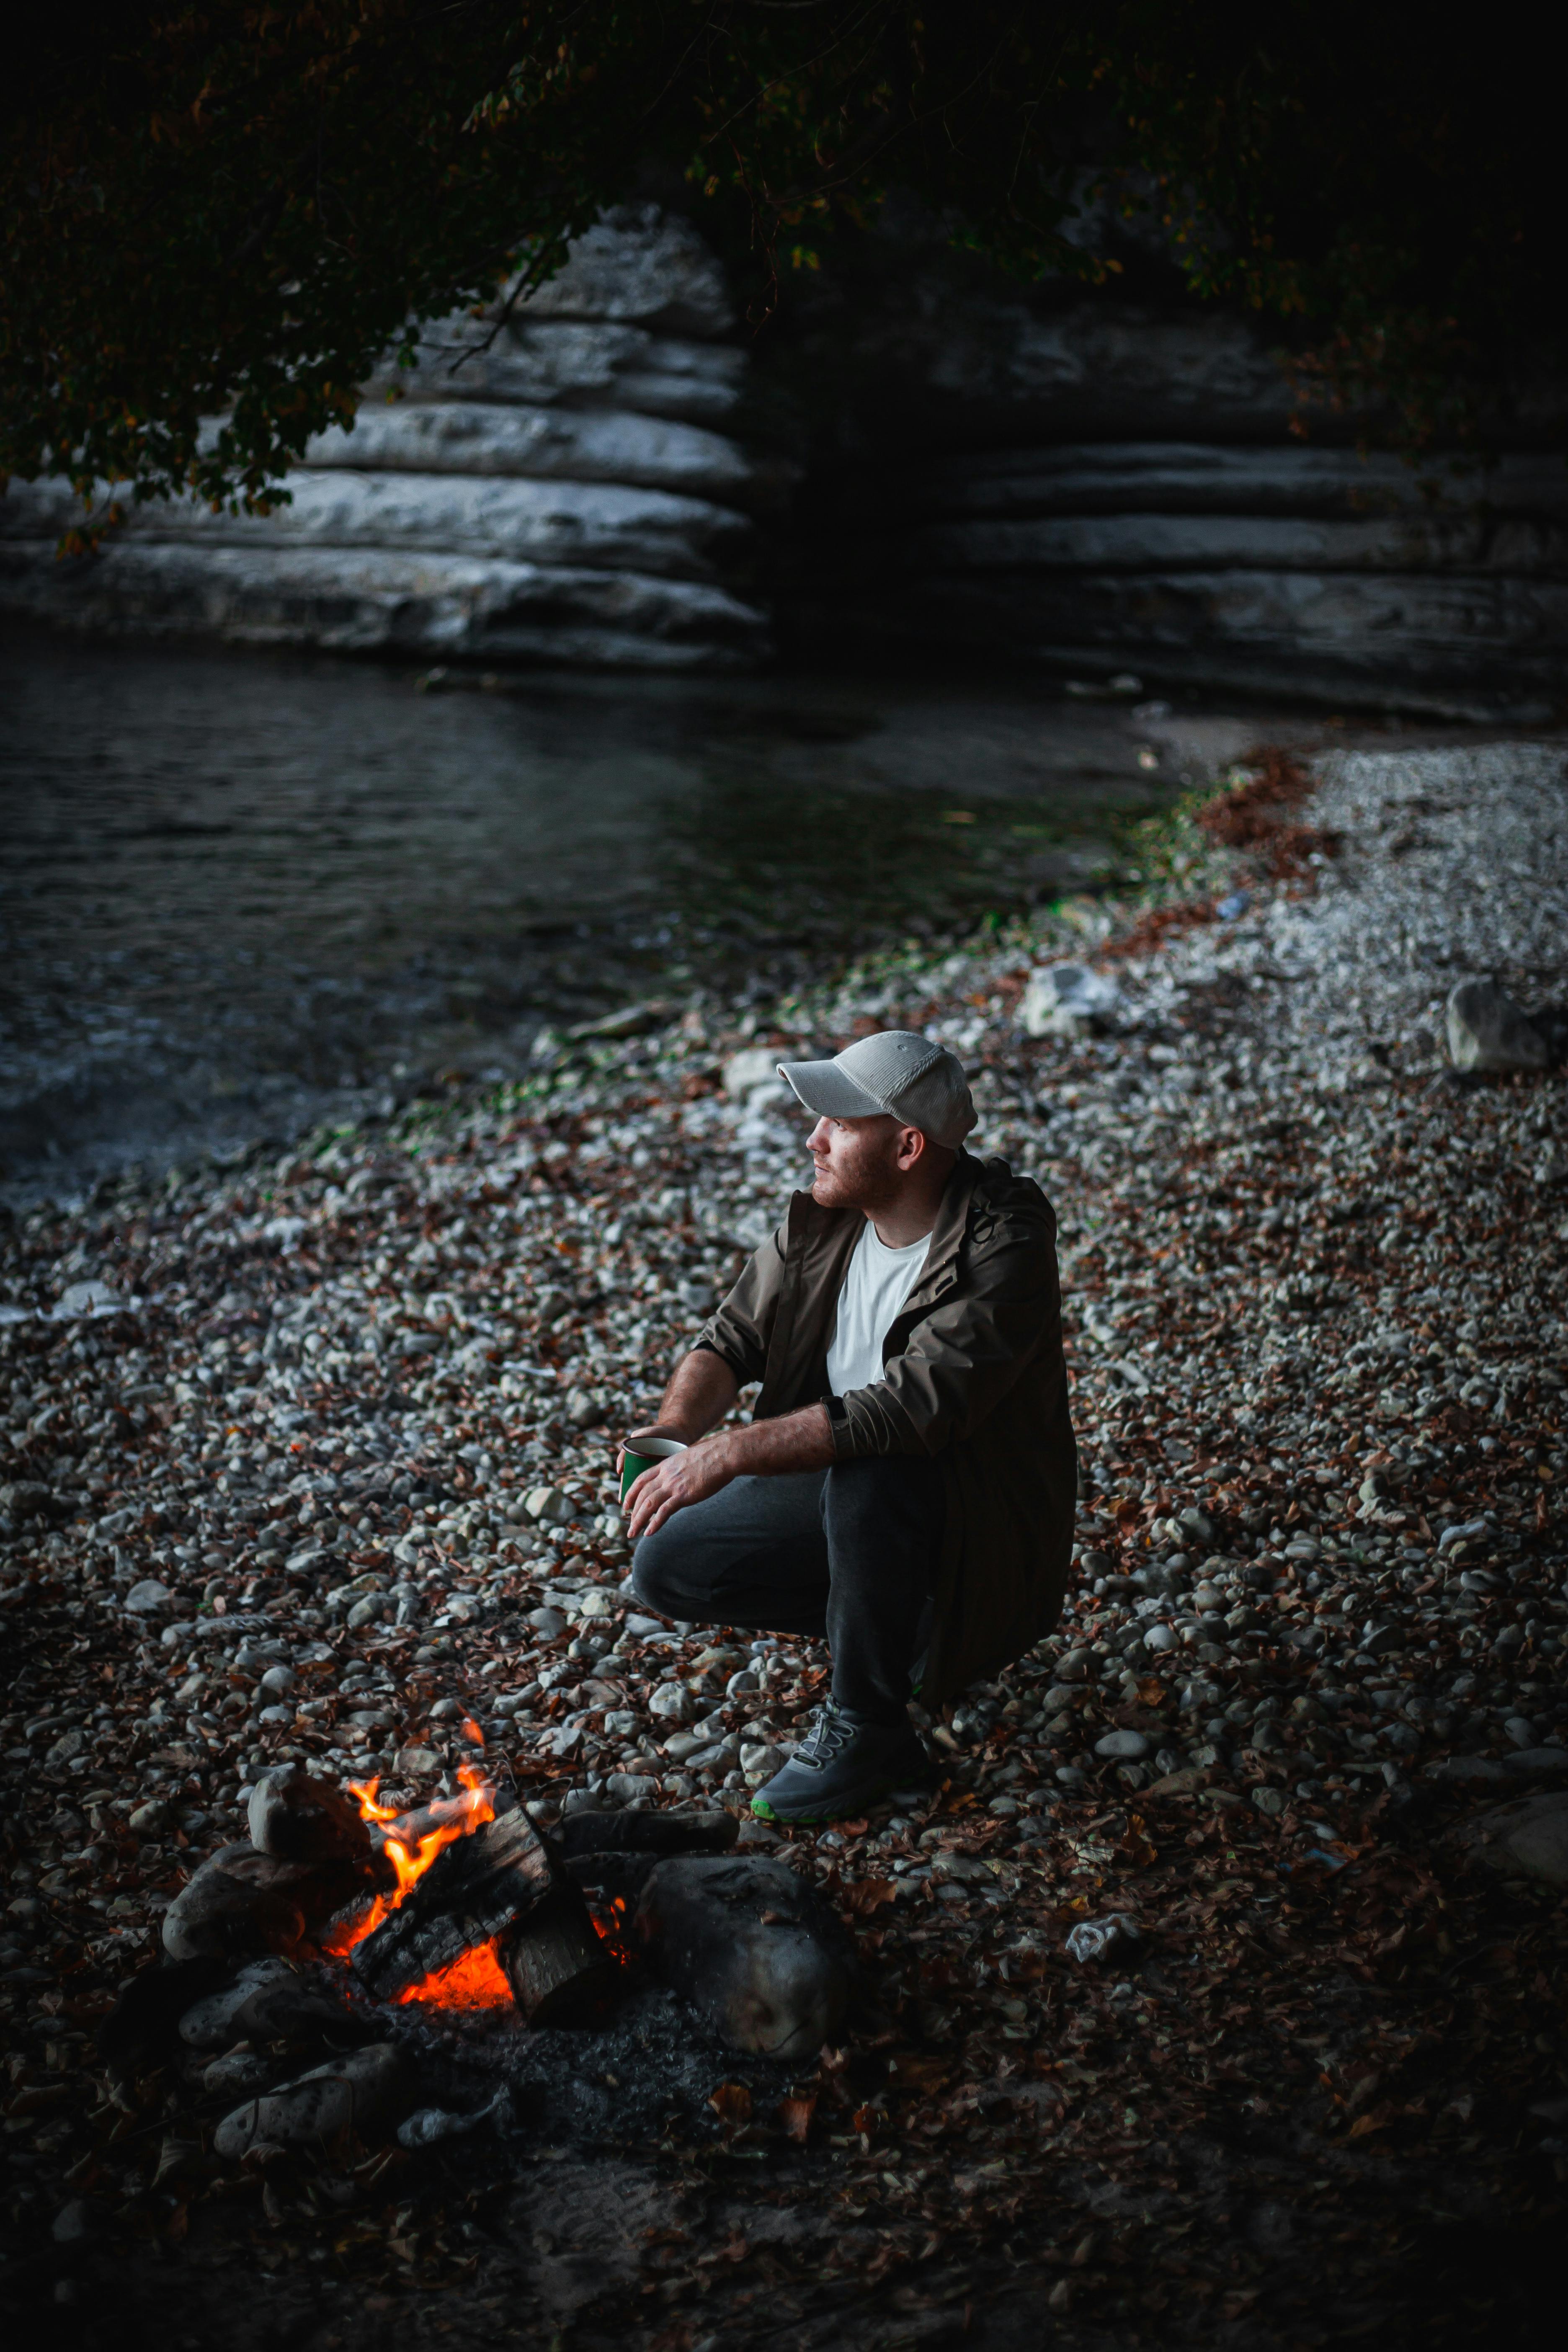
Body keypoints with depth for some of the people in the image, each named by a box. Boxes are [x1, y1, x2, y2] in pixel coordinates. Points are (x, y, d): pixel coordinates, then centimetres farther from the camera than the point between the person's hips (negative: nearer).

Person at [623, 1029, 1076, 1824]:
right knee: (666, 1566, -3)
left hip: (984, 1526, -7)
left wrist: (731, 1452, -39)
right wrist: (676, 1432, -19)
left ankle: (869, 1728, -16)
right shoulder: (826, 1217, -5)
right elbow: (732, 1338, 3)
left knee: (869, 1471, -38)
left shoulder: (1005, 1244, -28)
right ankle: (893, 1617, 12)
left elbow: (910, 1407, -39)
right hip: (844, 1493, 7)